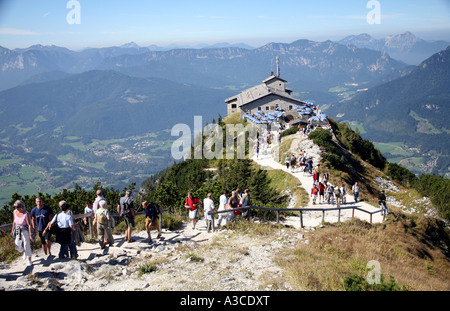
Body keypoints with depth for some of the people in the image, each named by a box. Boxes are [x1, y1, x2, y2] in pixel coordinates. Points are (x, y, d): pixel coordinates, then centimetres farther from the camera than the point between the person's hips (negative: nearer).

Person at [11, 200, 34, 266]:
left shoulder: (26, 214, -22)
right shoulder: (14, 212, -3)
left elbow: (29, 224, -21)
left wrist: (31, 235, -21)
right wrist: (13, 230, 20)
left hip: (25, 231, -5)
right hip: (18, 231, 6)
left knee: (27, 246, 3)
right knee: (17, 247, 6)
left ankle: (30, 261, 21)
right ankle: (24, 252, 41)